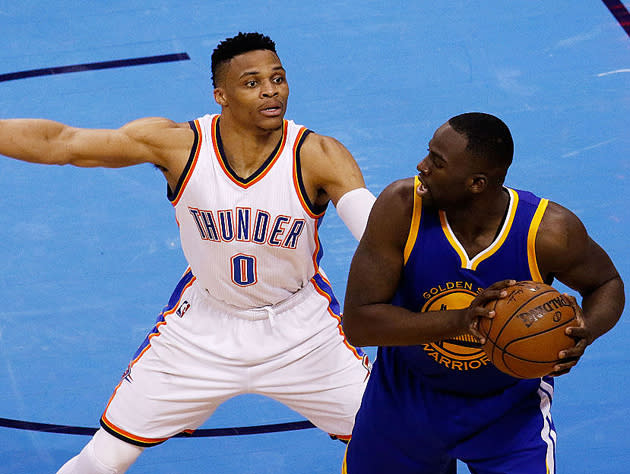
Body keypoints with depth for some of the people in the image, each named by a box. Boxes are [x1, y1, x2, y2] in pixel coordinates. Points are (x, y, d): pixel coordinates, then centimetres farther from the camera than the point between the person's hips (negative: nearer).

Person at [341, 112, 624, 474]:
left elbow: (607, 284, -5)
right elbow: (357, 322, -25)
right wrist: (458, 322, -38)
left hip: (509, 407, -2)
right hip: (407, 393, 2)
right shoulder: (402, 207, -25)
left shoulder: (550, 232, -26)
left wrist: (586, 330, -28)